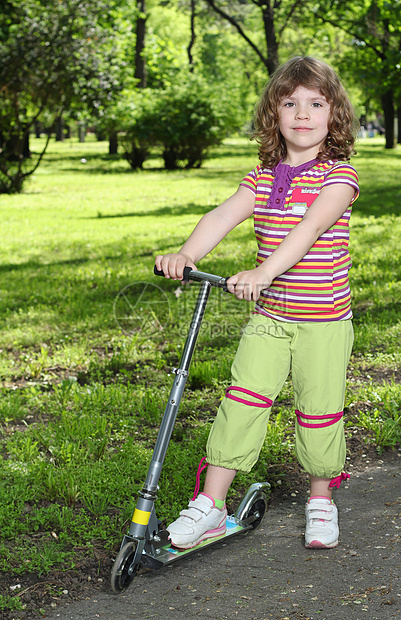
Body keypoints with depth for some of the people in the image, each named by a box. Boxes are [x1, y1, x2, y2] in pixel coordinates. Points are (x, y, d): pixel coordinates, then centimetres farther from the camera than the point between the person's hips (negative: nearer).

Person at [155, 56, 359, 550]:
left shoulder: (338, 174, -8)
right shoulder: (262, 178, 6)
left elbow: (312, 226, -24)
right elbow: (223, 216, -10)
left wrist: (265, 272, -38)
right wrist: (186, 254, -29)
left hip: (324, 322, -3)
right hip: (269, 318, 3)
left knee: (319, 408, 5)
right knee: (243, 398, -6)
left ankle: (320, 499, 28)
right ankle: (209, 505, 1)